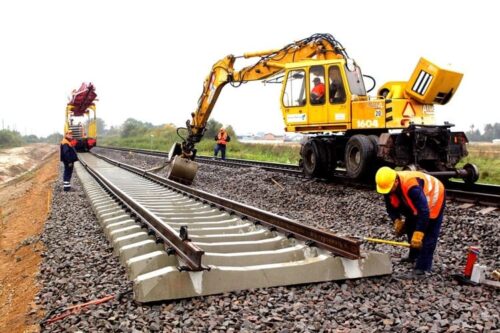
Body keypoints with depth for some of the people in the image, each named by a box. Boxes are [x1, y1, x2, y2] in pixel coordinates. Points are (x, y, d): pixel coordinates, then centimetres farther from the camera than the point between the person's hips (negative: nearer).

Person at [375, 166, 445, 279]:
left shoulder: (412, 186, -43)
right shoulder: (388, 185, -19)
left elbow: (424, 212, -43)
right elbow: (391, 207, -5)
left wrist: (418, 234, -42)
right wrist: (397, 221, -20)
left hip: (433, 198, -8)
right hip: (416, 203, 8)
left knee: (428, 236, -12)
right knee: (410, 228, 16)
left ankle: (421, 269, -12)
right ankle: (414, 255, 38)